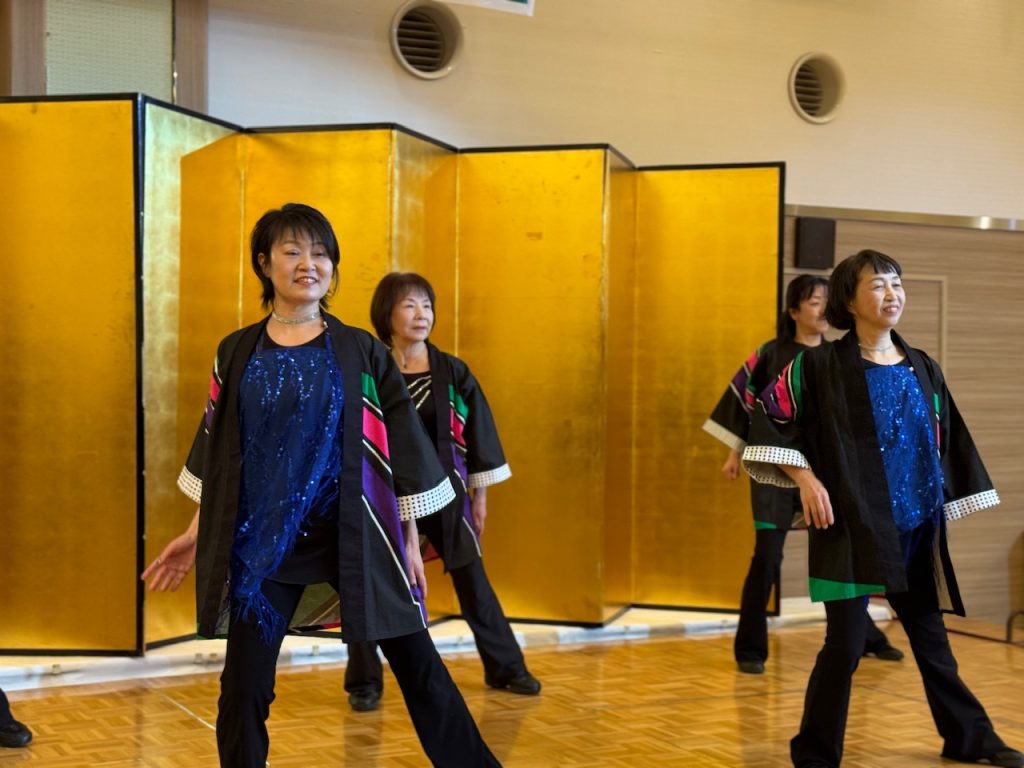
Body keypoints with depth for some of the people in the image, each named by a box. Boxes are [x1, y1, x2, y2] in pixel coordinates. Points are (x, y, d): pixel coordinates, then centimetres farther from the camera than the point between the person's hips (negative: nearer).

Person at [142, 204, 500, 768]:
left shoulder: (360, 352, 0)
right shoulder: (237, 353, 5)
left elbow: (399, 449, 1)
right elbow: (218, 451, 12)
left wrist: (410, 538, 0)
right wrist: (199, 532, 11)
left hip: (354, 534, -1)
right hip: (262, 538, 1)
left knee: (419, 667, 6)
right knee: (244, 685, 2)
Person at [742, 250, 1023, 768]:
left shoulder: (922, 370, 9)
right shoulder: (821, 365, -6)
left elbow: (947, 443, 16)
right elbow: (768, 415, -4)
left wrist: (945, 507, 13)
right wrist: (805, 478, -12)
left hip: (915, 530, 5)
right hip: (851, 526, -5)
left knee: (929, 636, 16)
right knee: (845, 643, -7)